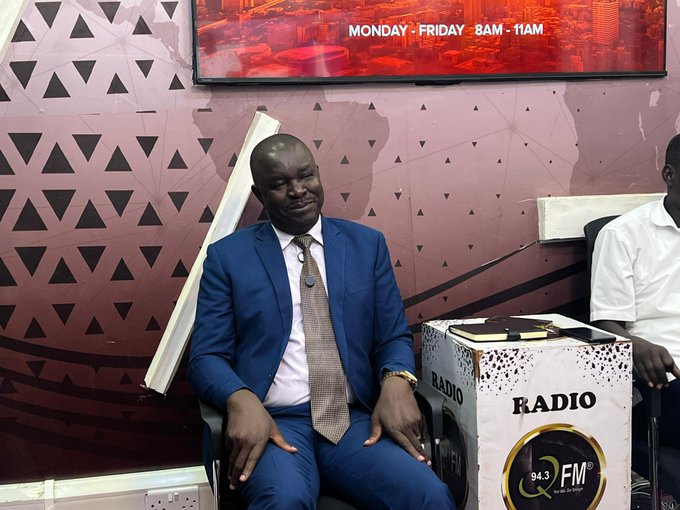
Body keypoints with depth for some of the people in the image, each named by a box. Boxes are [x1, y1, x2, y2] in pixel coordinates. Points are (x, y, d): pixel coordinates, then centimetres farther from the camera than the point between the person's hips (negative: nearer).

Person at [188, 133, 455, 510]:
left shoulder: (367, 244, 13)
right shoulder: (228, 256, 7)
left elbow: (393, 336, 13)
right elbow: (206, 357, 3)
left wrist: (396, 382, -11)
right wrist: (242, 400, -19)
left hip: (355, 421, 2)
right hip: (273, 423, -2)